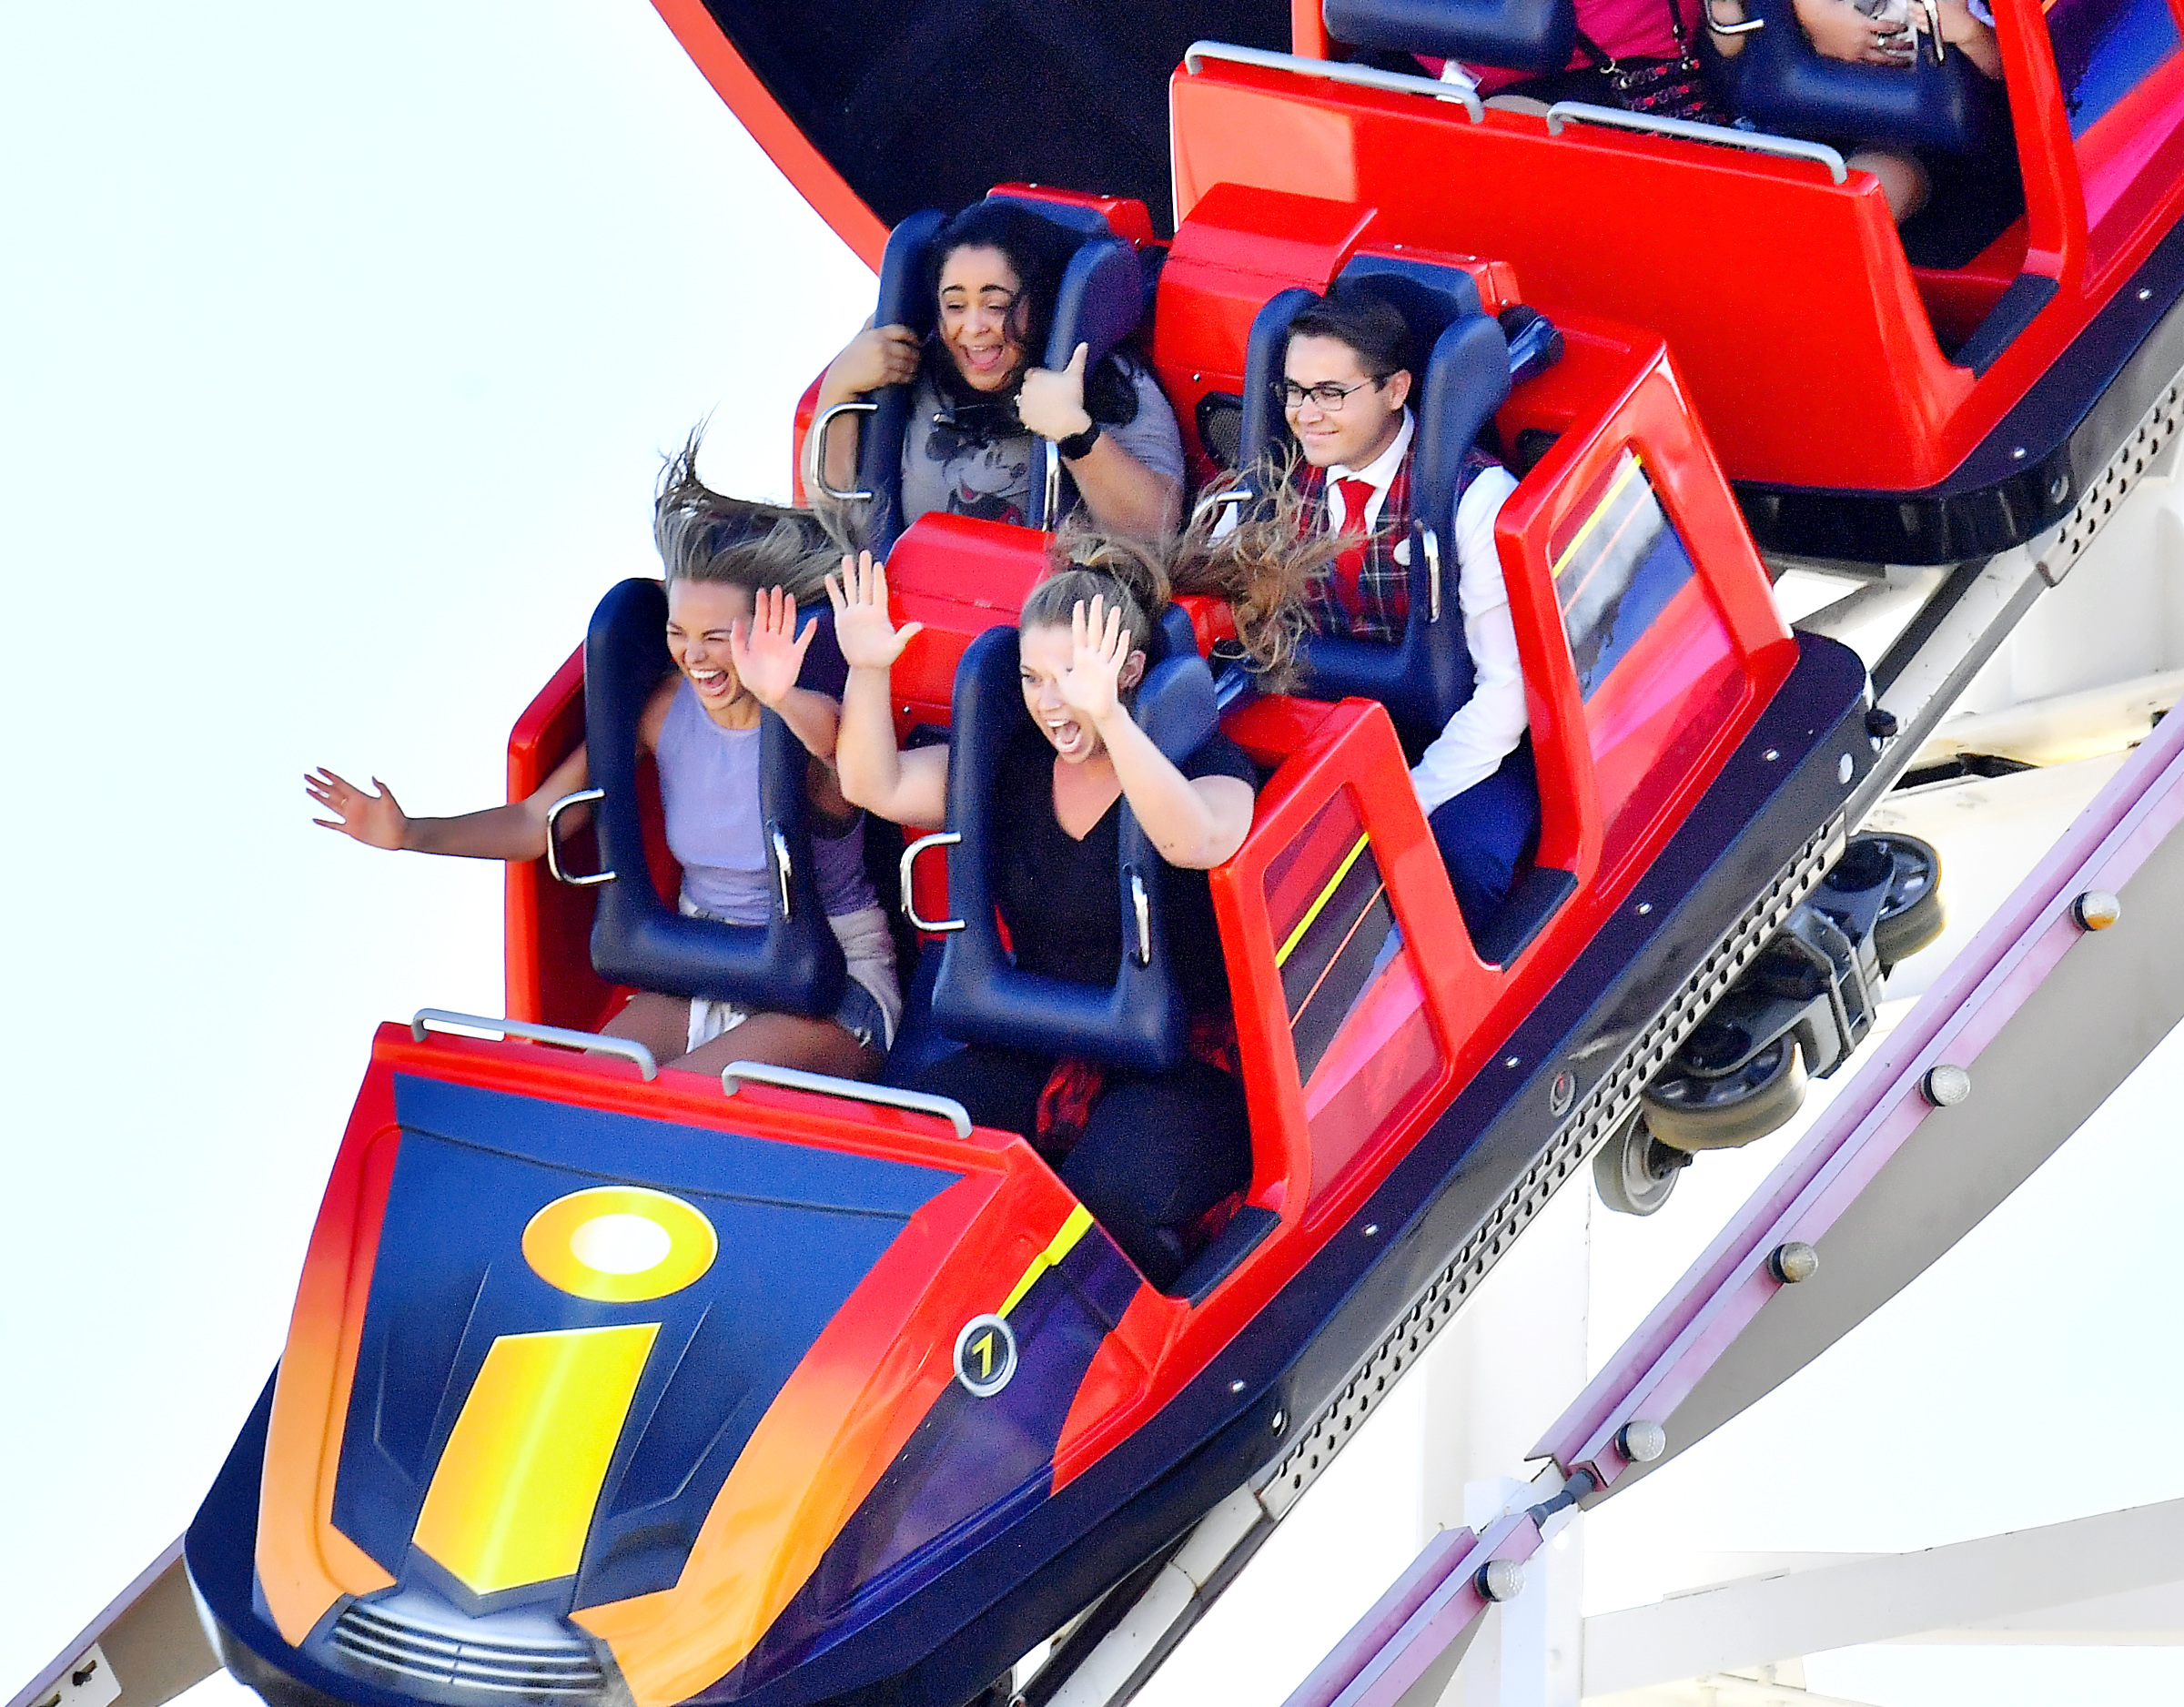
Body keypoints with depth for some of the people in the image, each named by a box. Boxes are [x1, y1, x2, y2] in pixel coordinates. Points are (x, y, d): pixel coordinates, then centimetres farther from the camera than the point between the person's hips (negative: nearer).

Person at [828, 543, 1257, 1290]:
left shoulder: (1207, 758, -9)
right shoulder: (1015, 758, 9)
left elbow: (1196, 842, -33)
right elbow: (874, 787, 7)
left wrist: (1108, 716, -46)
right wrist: (868, 671, -10)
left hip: (1186, 1061, -5)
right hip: (1038, 1053, 5)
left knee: (1114, 1189, -36)